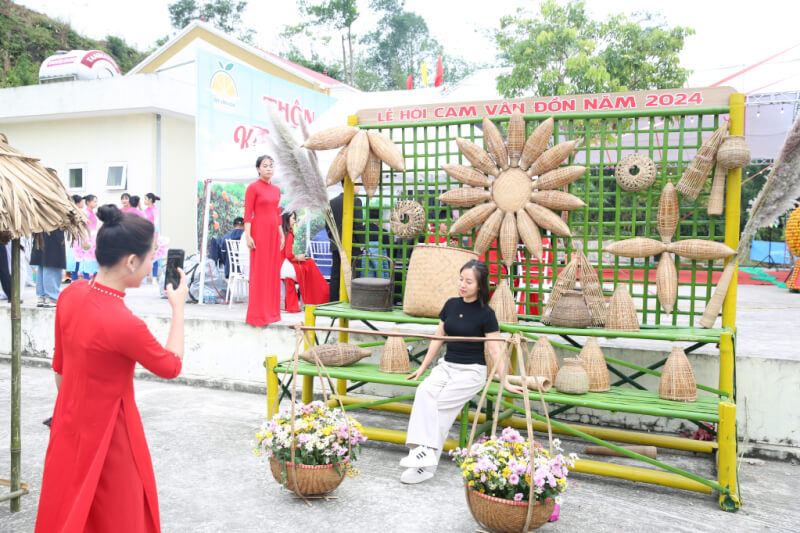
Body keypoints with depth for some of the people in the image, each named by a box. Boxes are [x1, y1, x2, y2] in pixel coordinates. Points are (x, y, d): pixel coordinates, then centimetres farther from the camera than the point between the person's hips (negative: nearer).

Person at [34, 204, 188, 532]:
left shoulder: (70, 294, -10)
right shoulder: (124, 324, -32)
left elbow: (59, 367, 4)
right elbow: (172, 367, -13)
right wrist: (178, 307, -5)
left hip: (69, 424, 7)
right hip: (107, 433, -7)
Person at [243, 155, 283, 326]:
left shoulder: (276, 189, 14)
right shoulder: (253, 187, -5)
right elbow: (247, 214, -9)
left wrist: (281, 234, 13)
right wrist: (248, 235, -16)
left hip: (274, 232, 6)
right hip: (259, 232, -6)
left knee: (273, 271, 8)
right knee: (259, 272, -3)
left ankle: (271, 311, 16)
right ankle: (257, 314, 3)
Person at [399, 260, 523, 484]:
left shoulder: (485, 314, -8)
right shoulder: (451, 305, 7)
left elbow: (495, 350, -6)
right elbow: (438, 338, 15)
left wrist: (505, 382, -7)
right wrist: (422, 367, 17)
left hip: (471, 371, -5)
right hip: (447, 365, 5)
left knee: (437, 404, -24)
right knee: (424, 391, -24)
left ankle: (427, 465, -20)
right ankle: (426, 453, -27)